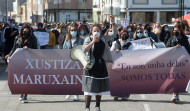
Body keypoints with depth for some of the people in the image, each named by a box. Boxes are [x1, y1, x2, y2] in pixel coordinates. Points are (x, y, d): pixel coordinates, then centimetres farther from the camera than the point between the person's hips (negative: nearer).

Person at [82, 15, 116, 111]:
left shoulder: (103, 38, 7)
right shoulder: (88, 39, -8)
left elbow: (113, 34, 14)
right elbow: (84, 49, -22)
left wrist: (113, 22, 2)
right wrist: (93, 41, -30)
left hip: (101, 65, 5)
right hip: (91, 66, -5)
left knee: (100, 88, 12)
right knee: (89, 88, -9)